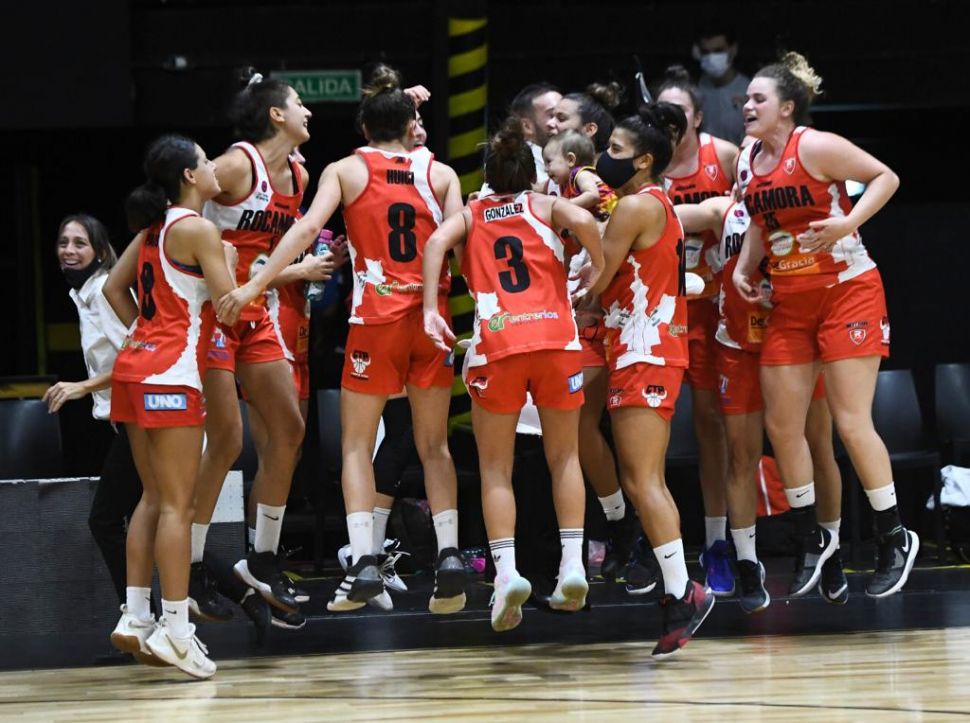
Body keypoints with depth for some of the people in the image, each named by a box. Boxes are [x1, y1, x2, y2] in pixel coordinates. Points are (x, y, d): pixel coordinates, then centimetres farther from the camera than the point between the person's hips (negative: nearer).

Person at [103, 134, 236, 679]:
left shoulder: (155, 228, 14)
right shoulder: (198, 229, -11)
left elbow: (114, 288, 21)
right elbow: (230, 302, -14)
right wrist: (229, 262, 3)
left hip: (137, 368, 9)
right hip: (171, 375, -9)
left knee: (155, 499, 13)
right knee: (177, 504, -7)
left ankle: (136, 618, 11)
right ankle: (175, 628, -10)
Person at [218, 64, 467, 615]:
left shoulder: (346, 170, 3)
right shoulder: (440, 173, 9)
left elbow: (309, 226, -11)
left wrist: (254, 287, -14)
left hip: (377, 318, -2)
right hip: (432, 317, 2)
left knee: (357, 445, 6)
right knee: (434, 445, 13)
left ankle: (365, 563, -9)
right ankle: (449, 556, 1)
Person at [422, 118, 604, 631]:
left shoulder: (471, 214, 19)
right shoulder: (546, 206, 17)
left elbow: (437, 241, -2)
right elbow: (582, 220, -6)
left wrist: (430, 310, -8)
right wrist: (600, 267, 8)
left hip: (496, 344, 0)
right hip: (556, 338, 0)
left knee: (495, 469, 6)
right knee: (564, 458, 16)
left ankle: (506, 570, -13)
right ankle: (572, 566, 5)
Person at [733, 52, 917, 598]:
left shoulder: (815, 147, -13)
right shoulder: (749, 161, 7)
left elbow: (886, 177, -11)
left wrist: (848, 223, -23)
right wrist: (744, 268, 6)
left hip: (847, 291, -7)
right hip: (789, 303, 7)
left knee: (852, 422, -9)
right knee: (781, 425, 3)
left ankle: (895, 540, 3)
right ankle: (814, 540, 17)